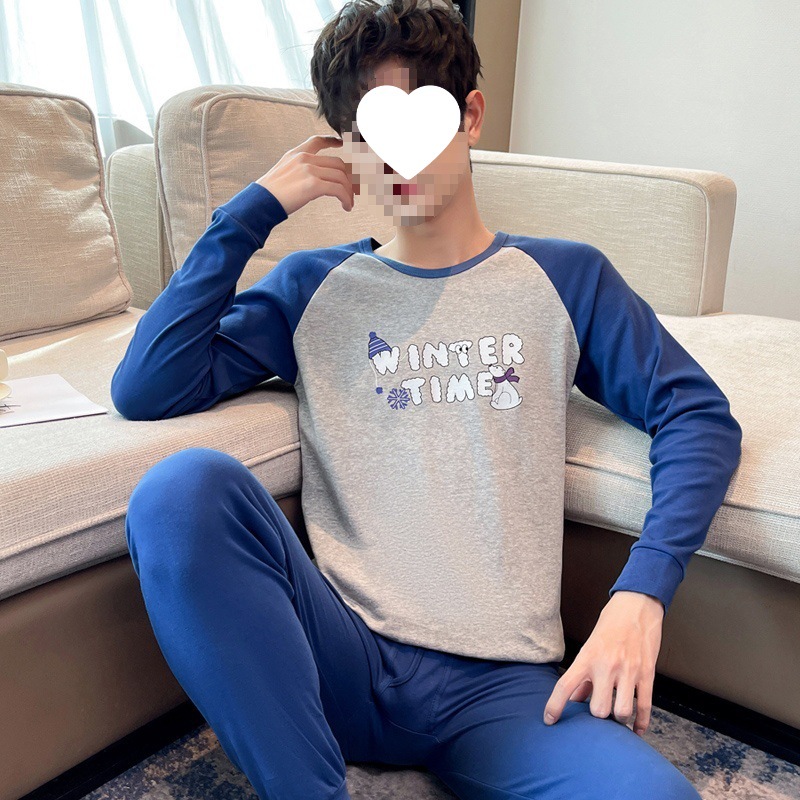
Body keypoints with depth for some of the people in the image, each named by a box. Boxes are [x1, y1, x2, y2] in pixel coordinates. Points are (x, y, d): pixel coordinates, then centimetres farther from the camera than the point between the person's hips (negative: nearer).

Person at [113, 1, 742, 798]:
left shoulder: (567, 278, 12)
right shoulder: (312, 286, 12)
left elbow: (698, 415, 6)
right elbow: (144, 390, 2)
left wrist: (639, 594, -9)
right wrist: (251, 211, 2)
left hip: (499, 680, -1)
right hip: (342, 662, 2)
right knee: (183, 486, -28)